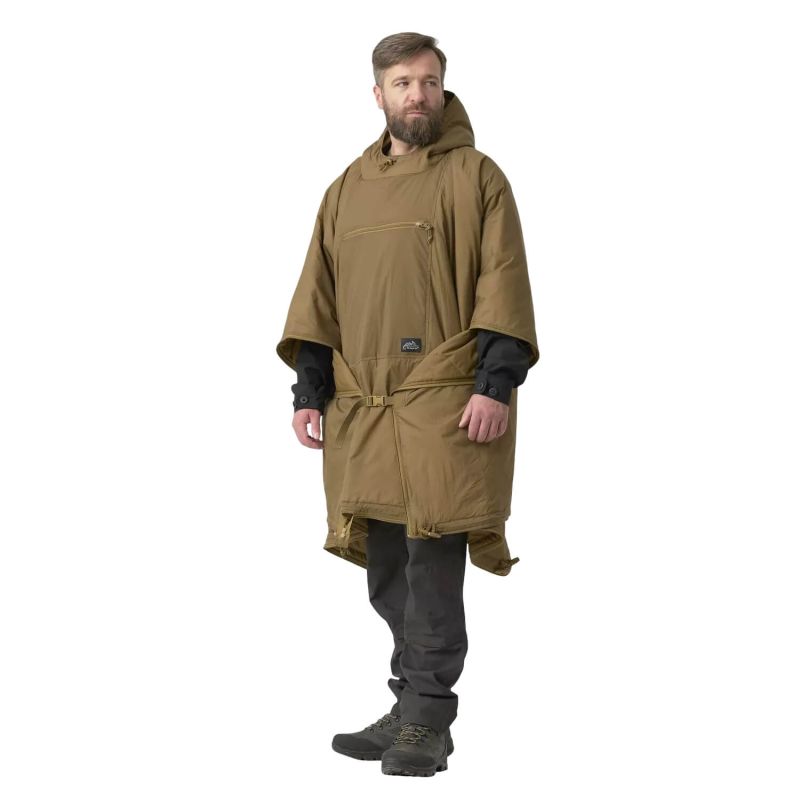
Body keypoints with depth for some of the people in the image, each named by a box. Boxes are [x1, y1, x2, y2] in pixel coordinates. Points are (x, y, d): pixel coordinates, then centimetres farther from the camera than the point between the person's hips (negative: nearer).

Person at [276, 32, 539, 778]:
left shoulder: (475, 175, 3)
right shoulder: (348, 187, 17)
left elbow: (503, 285, -4)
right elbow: (318, 297, 16)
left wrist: (496, 385, -14)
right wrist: (309, 393, 8)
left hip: (445, 403, -5)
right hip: (361, 408, 5)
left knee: (432, 567, -6)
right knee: (386, 570, 9)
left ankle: (426, 720, 4)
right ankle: (415, 709, 20)